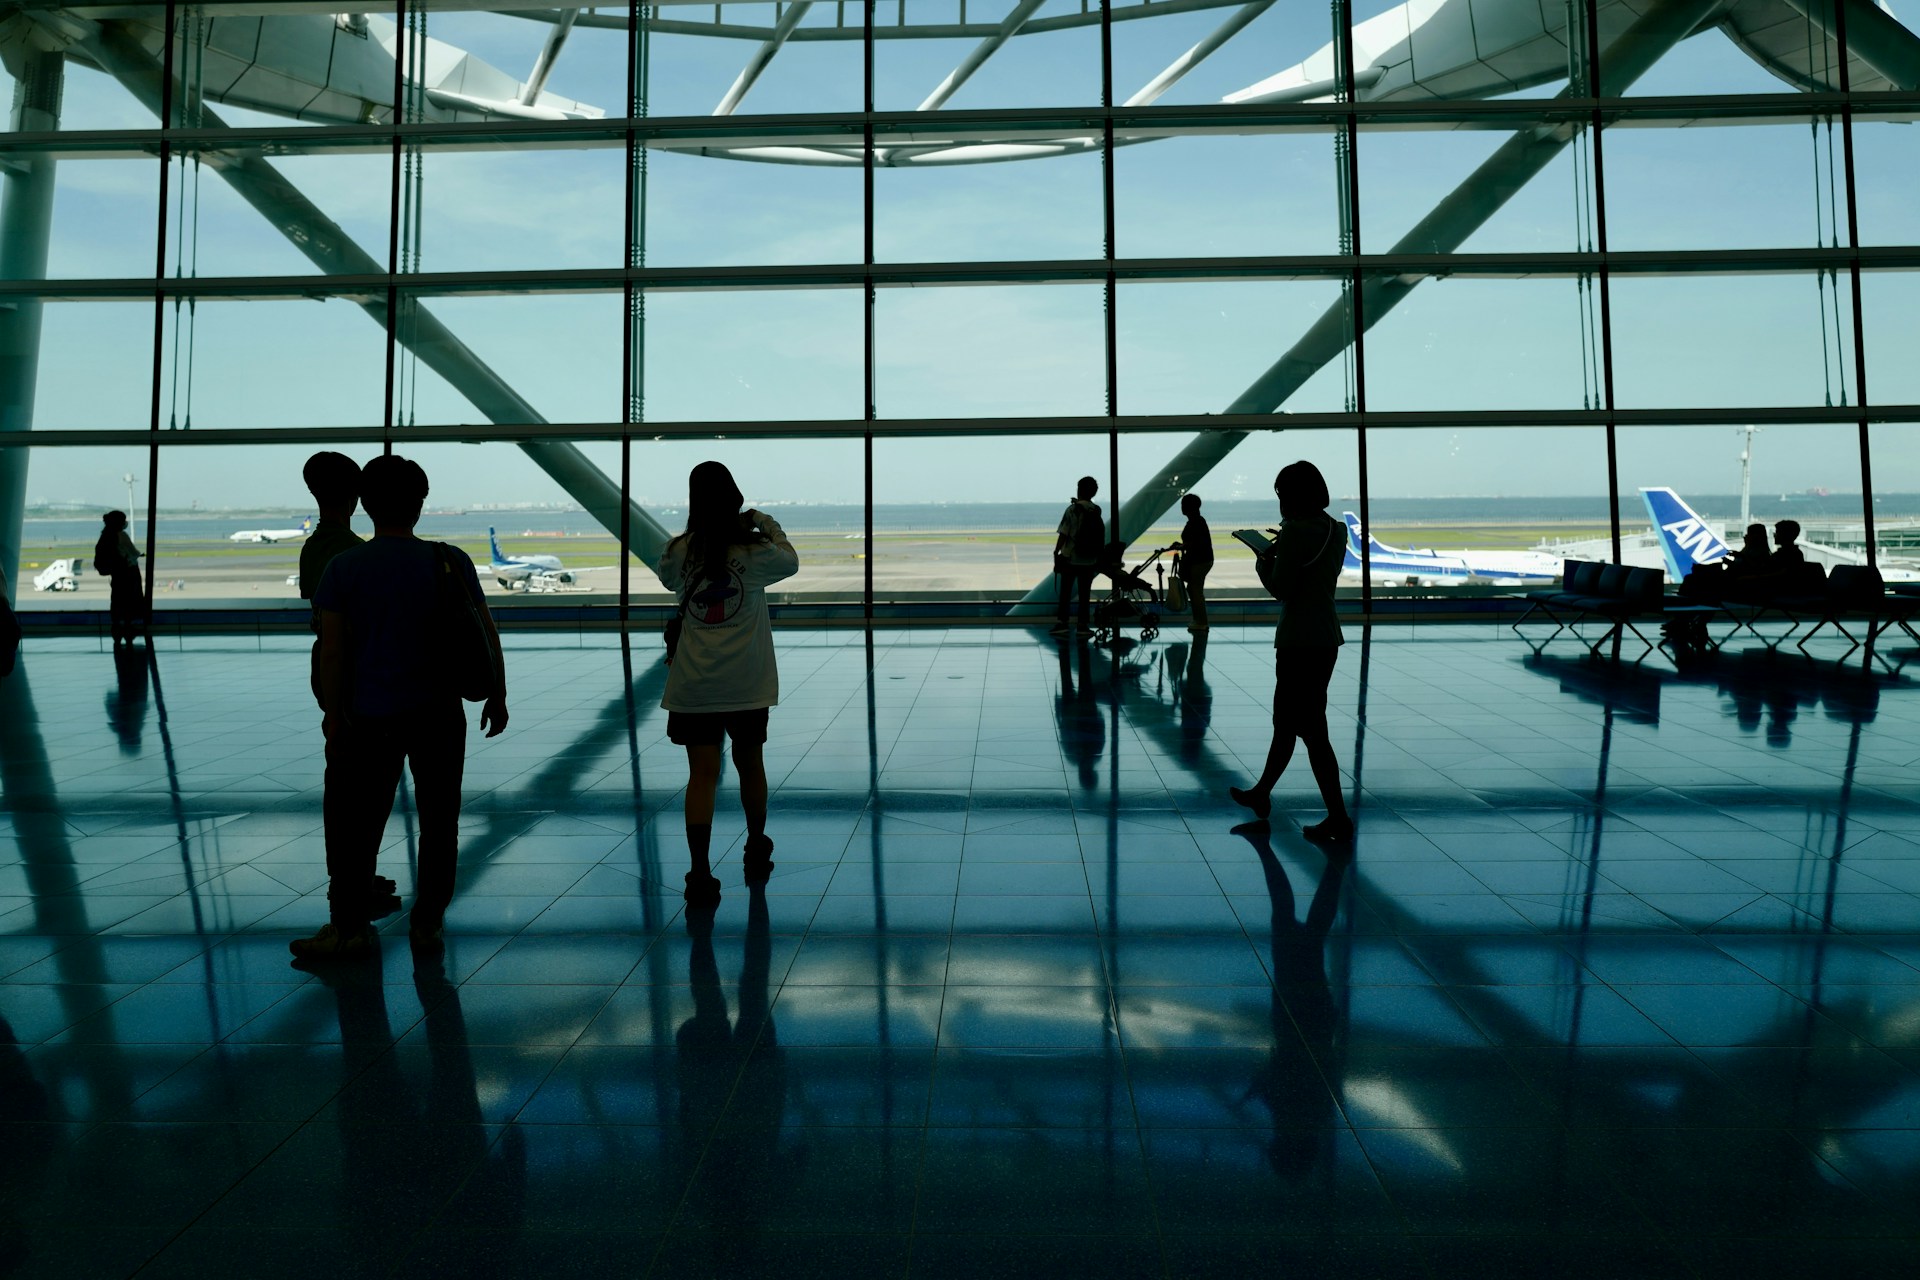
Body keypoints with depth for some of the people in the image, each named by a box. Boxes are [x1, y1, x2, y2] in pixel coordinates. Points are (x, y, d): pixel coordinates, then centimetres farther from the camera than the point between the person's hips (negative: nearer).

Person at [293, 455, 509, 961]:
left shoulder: (344, 567, -3)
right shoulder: (450, 562, -3)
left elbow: (332, 651, -3)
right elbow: (486, 634, -1)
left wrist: (334, 718, 5)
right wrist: (497, 696, 9)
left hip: (370, 717, 0)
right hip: (439, 714, 0)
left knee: (358, 823, 9)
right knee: (438, 821, 10)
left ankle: (348, 927, 14)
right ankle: (427, 923, 15)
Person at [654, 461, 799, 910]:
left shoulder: (679, 553, -4)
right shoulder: (754, 551, -8)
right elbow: (791, 561, 12)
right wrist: (769, 525, 25)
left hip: (693, 687, 0)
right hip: (746, 683, 0)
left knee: (702, 774, 1)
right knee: (750, 764, 17)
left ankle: (700, 873, -8)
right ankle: (757, 853, 36)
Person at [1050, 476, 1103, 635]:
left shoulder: (1072, 510, -11)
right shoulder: (1096, 511, 2)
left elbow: (1063, 534, -12)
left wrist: (1056, 551, -4)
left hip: (1070, 558, -4)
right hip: (1089, 560, 4)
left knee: (1065, 592, 4)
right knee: (1085, 593, 9)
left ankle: (1062, 623, -2)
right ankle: (1083, 625, 9)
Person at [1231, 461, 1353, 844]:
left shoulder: (1295, 532, -16)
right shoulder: (1336, 531, 9)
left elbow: (1281, 589, -16)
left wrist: (1265, 561, 1)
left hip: (1299, 642, -9)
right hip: (1327, 638, 9)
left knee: (1311, 729, -3)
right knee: (1286, 721, 20)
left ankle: (1338, 818, -1)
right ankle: (1261, 792, 35)